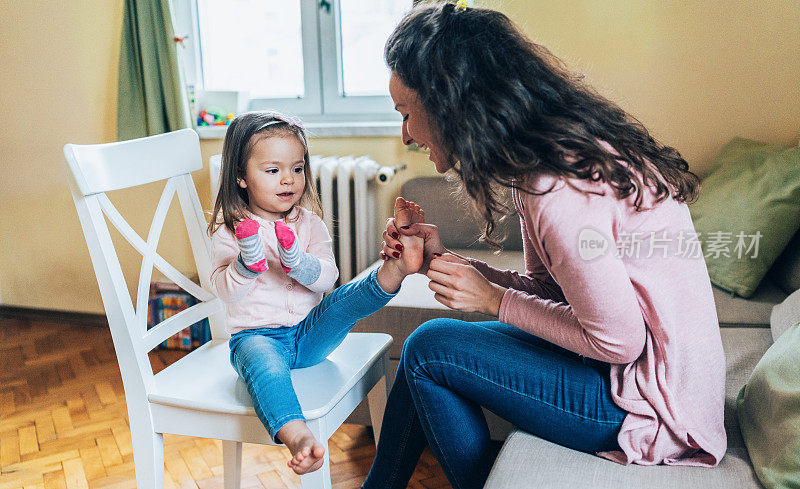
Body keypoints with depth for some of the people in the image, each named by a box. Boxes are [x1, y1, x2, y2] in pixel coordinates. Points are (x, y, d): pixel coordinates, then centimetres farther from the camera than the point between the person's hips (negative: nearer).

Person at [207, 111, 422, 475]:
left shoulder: (309, 223, 5)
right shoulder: (230, 230, -3)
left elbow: (327, 278, -6)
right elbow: (227, 292, -11)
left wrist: (298, 260, -25)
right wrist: (247, 262, -30)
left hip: (309, 332, 4)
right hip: (256, 334, -3)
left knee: (348, 298, -19)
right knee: (264, 365, -35)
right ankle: (297, 436, -55)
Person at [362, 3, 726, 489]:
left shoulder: (555, 189, -28)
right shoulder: (562, 152, 2)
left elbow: (619, 340, -21)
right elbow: (549, 289, 7)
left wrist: (494, 299, -13)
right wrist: (443, 259, -2)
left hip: (655, 404, -9)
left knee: (429, 349, -9)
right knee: (431, 349, 10)